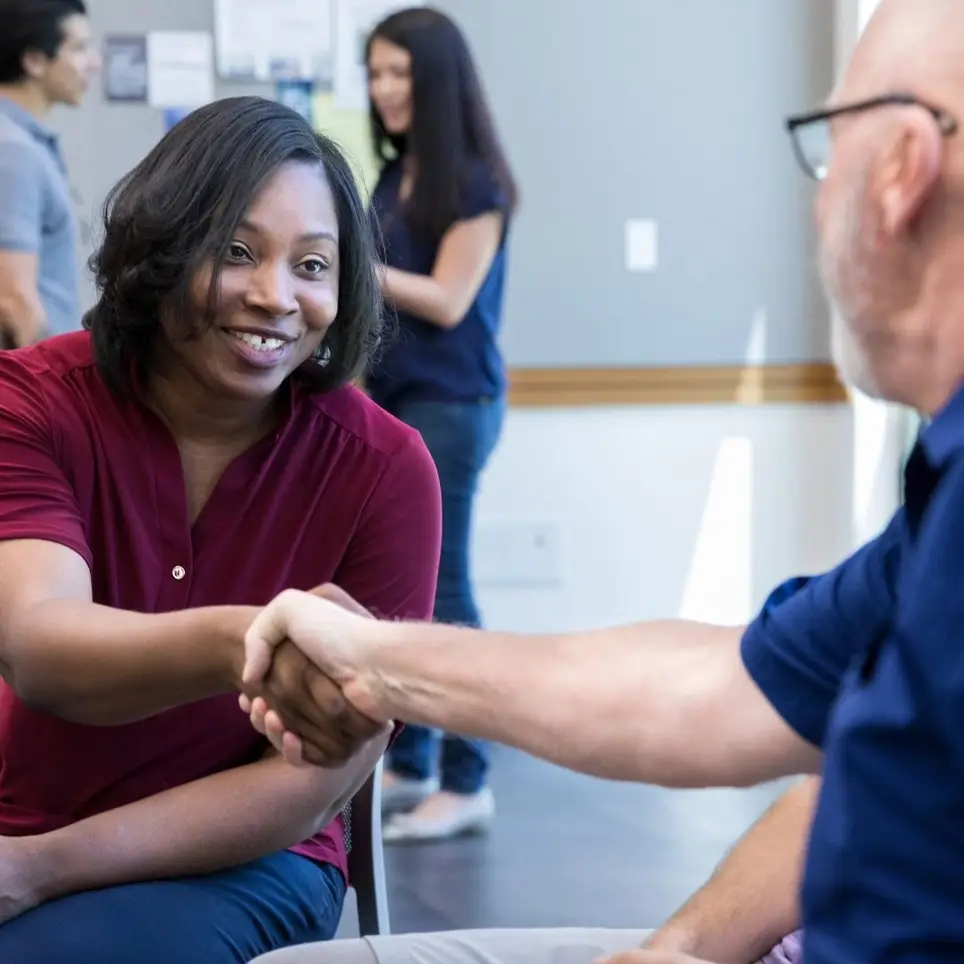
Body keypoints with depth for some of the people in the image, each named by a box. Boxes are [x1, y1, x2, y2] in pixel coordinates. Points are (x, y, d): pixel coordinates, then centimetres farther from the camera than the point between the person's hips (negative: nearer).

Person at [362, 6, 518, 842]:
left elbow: (447, 301, -15)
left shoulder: (475, 183, -10)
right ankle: (408, 765, 17)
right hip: (392, 402, 8)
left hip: (449, 406, -8)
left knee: (440, 592, -6)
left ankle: (467, 783, -1)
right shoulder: (395, 177, 12)